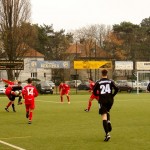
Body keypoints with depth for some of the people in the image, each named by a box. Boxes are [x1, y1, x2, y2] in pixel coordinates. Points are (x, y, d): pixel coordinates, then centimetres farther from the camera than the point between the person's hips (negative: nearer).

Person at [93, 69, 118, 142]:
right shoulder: (111, 81, 5)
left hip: (102, 100, -2)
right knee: (107, 112, 32)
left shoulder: (98, 82, 2)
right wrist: (112, 95, 11)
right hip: (110, 100, 2)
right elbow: (116, 89, -5)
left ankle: (107, 134, -17)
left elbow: (94, 91, 2)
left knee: (104, 116, -5)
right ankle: (108, 122, 2)